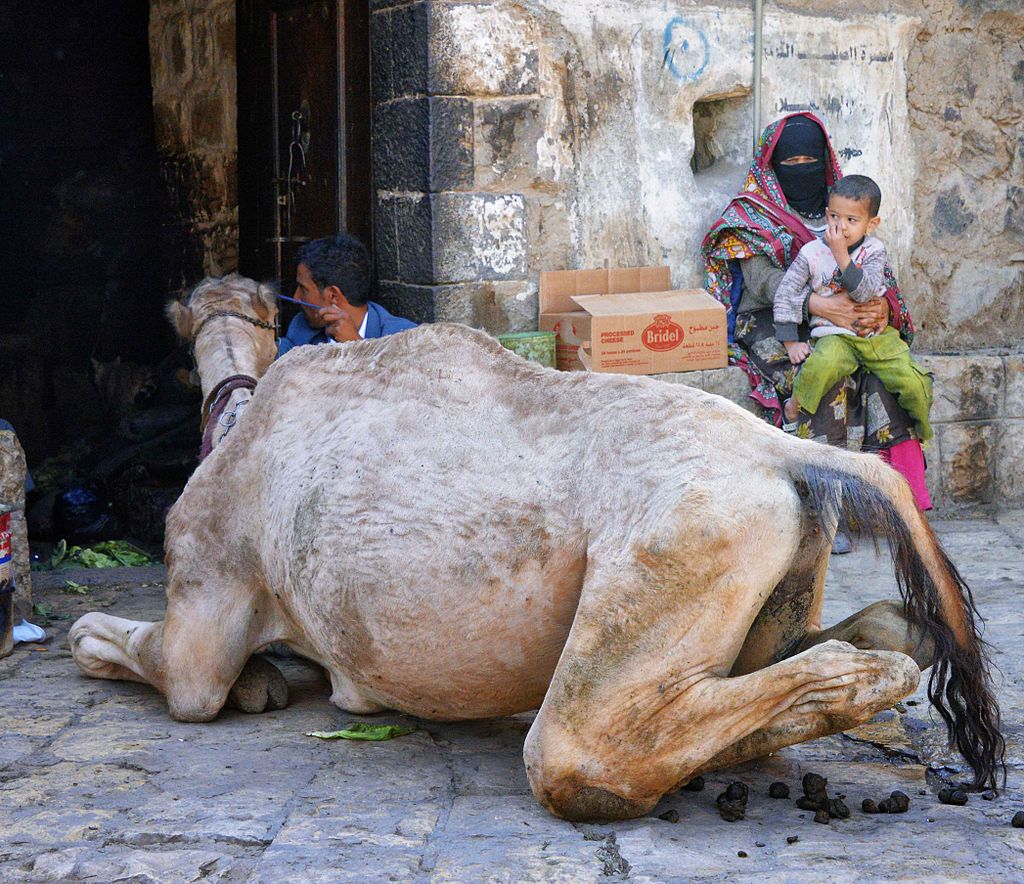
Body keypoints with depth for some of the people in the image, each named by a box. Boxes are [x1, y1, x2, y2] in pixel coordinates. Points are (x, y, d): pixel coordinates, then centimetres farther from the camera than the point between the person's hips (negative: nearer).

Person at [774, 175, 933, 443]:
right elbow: (785, 295, 1)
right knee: (821, 366, -37)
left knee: (915, 383, -13)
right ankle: (793, 410, -11)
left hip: (877, 333, 2)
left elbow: (865, 292, -15)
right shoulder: (812, 253, 0)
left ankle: (922, 433, 16)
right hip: (834, 336, -2)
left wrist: (842, 255, -21)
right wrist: (791, 343, -5)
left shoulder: (873, 250, 1)